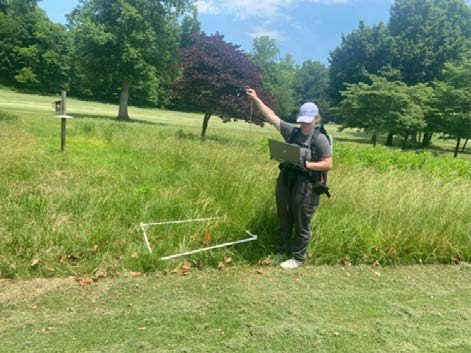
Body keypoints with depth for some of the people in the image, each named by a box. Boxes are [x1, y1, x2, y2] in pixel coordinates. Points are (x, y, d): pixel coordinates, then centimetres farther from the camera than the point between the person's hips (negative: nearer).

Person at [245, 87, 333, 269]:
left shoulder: (320, 139, -8)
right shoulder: (292, 131, 4)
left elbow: (328, 164, -8)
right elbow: (271, 116, 6)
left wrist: (307, 164, -19)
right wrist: (256, 99, 4)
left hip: (305, 187, -5)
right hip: (285, 182, 5)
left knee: (301, 225, 6)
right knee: (284, 222, 18)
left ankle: (298, 258, 21)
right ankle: (283, 251, 36)